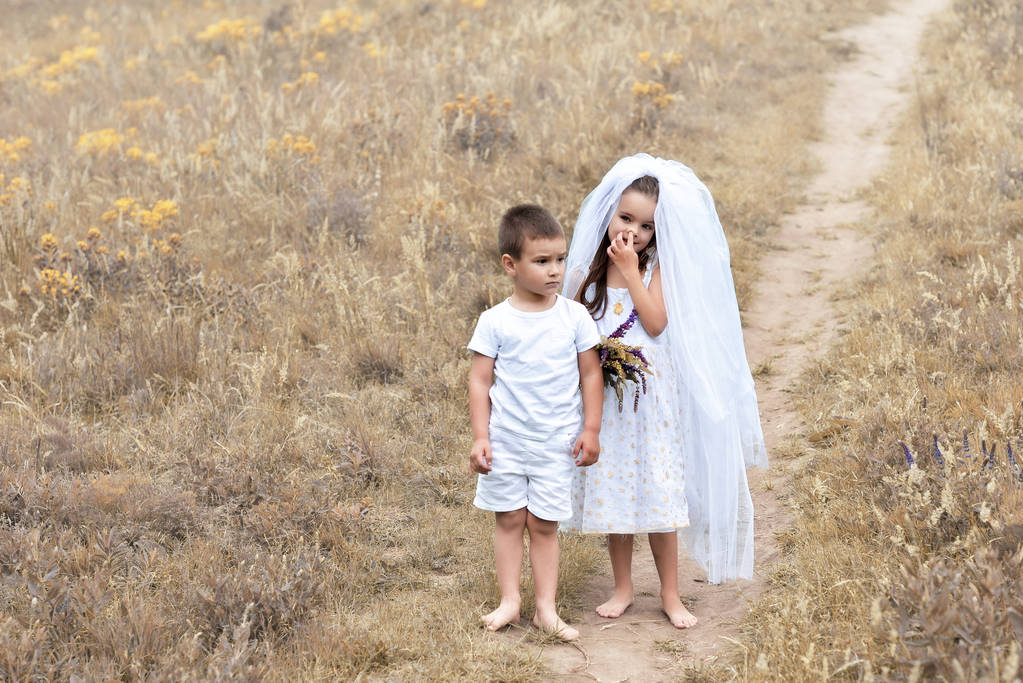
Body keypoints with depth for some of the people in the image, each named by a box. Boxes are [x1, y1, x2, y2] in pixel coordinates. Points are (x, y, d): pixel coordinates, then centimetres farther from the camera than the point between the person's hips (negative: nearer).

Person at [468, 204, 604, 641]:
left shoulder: (574, 317, -3)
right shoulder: (495, 322, -6)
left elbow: (591, 375, 3)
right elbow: (480, 381, -3)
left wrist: (591, 429, -1)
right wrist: (480, 438, -7)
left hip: (556, 443, 0)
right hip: (506, 441, 0)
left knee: (544, 524, 5)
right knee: (509, 519, 6)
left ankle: (546, 608, 9)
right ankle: (509, 600, 14)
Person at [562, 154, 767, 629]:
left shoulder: (658, 269, -4)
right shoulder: (587, 271, 2)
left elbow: (656, 323, -18)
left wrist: (630, 270, -18)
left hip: (651, 398, -2)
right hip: (604, 398, 2)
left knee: (660, 495, 1)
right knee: (612, 493, 9)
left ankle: (670, 594, 13)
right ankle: (622, 589, 23)